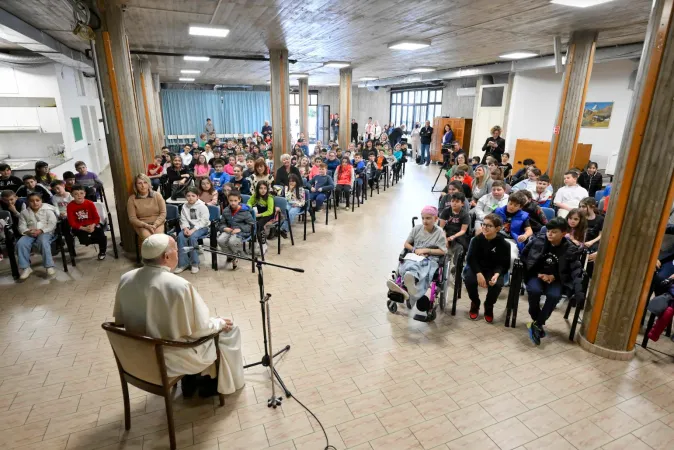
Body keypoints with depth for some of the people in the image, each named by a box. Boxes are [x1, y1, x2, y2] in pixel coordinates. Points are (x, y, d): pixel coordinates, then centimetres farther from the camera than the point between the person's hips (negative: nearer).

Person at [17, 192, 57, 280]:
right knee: (20, 243, -26)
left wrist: (41, 230, -19)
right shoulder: (24, 212, 14)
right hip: (30, 233, 4)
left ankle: (49, 266, -30)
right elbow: (21, 226, 9)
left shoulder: (48, 210, 4)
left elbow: (52, 224, -6)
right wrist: (28, 231, -15)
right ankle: (26, 267, -17)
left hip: (45, 232, -4)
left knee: (43, 242, -37)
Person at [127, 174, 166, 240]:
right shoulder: (132, 199, 2)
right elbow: (132, 218, -1)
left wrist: (155, 225, -16)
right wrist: (146, 225, -16)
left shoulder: (157, 195, 4)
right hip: (141, 225, 0)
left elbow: (163, 213, 1)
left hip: (158, 223, 0)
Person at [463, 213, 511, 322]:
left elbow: (503, 264, -9)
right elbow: (471, 258, -12)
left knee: (497, 284, -31)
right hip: (477, 267, 1)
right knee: (468, 279, -29)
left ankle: (489, 307, 4)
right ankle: (475, 304, 4)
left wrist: (496, 274, -31)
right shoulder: (477, 239, -9)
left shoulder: (503, 244, -11)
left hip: (493, 270, -1)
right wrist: (478, 273, -28)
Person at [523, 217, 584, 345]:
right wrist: (538, 274, -9)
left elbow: (576, 270, -7)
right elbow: (524, 256, 0)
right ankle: (536, 320, -6)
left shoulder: (570, 250, -6)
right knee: (534, 290, -32)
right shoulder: (538, 240, -6)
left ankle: (537, 324, -13)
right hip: (536, 274, 0)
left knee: (554, 295, -30)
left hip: (555, 278, 0)